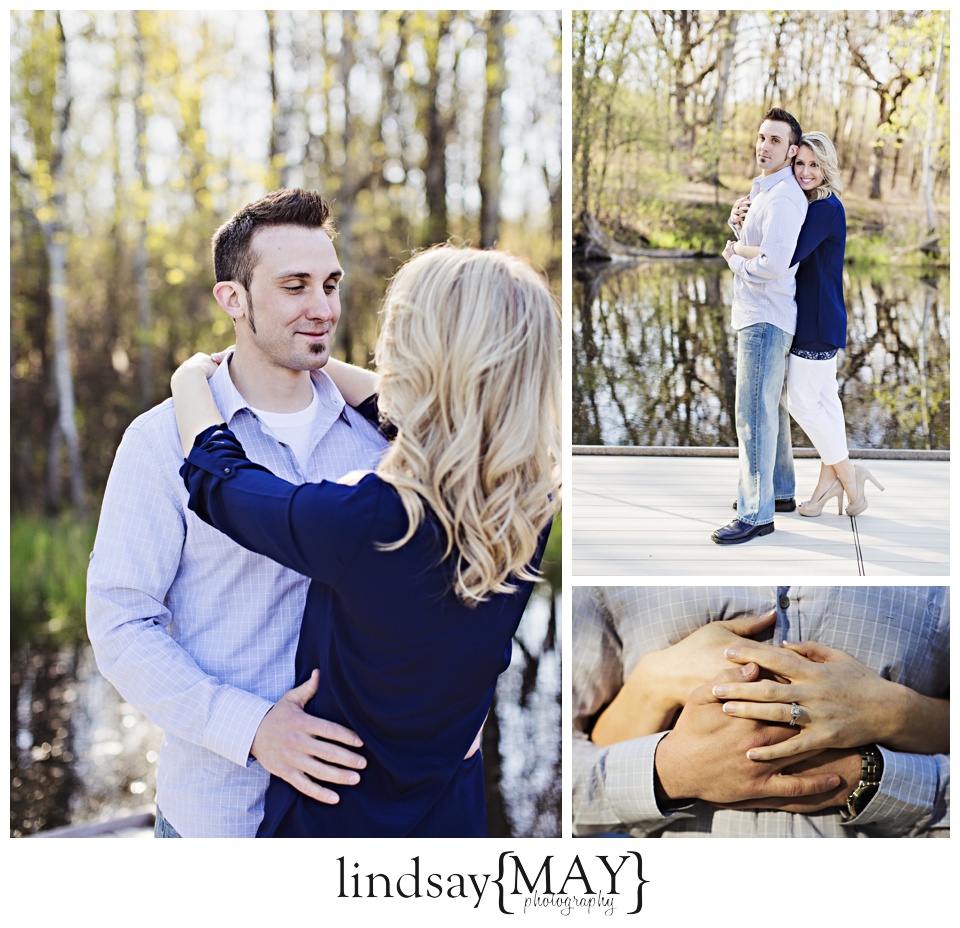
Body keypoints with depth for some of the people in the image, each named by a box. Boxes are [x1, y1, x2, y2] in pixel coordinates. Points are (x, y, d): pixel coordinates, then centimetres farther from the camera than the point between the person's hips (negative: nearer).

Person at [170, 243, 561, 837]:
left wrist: (192, 379, 7)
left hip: (336, 816, -5)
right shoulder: (534, 510, -14)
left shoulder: (364, 521, -32)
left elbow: (218, 480, -12)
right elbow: (432, 407, 6)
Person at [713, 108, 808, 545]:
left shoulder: (783, 198, -19)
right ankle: (780, 492, 31)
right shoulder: (763, 190, 16)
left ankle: (756, 513, -5)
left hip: (765, 319, -11)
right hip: (757, 314, 11)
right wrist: (736, 222, -1)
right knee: (771, 408, 19)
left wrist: (735, 259, -10)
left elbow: (773, 264, -30)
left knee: (754, 415, -9)